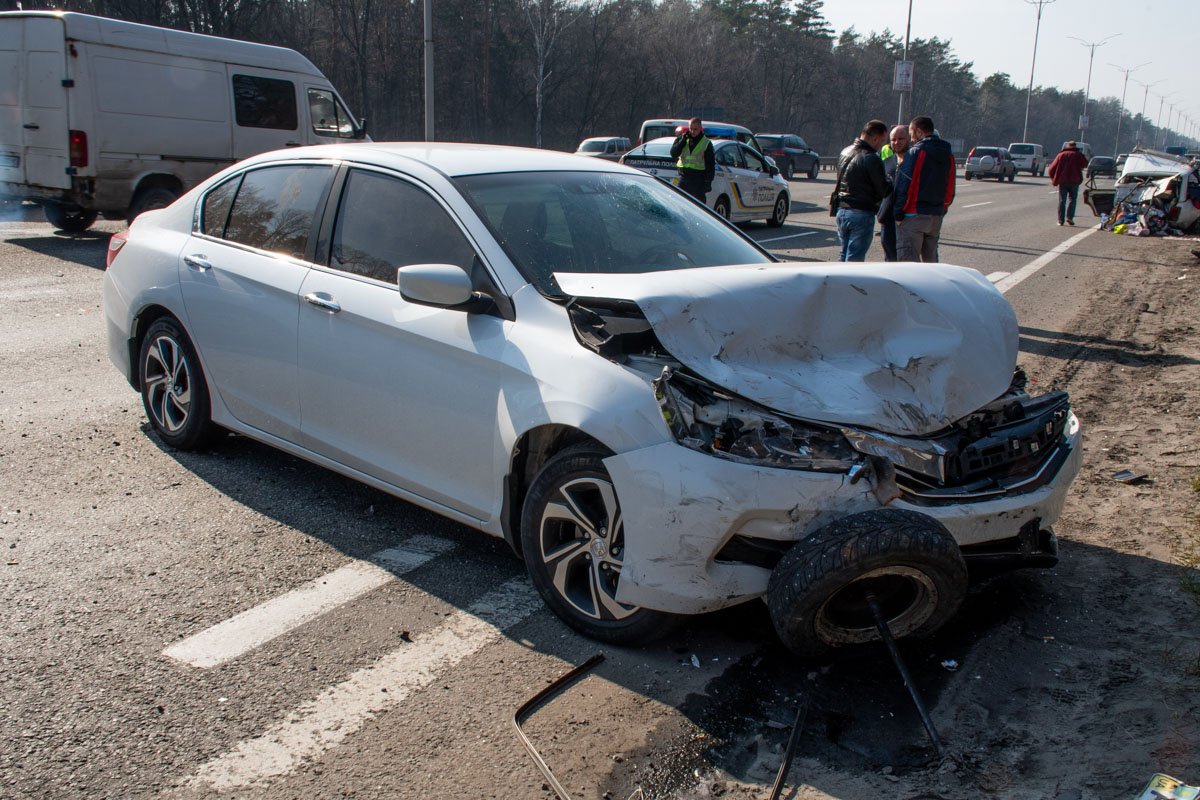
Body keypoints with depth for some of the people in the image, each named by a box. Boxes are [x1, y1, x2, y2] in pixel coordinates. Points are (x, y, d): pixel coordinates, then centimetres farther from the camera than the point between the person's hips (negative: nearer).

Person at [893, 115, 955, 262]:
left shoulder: (916, 151, -10)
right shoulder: (948, 154, 13)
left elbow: (904, 185, -15)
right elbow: (950, 189, 16)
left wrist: (898, 214, -12)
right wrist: (942, 210, 21)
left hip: (913, 215, -8)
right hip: (937, 215, 8)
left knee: (908, 258, -6)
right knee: (930, 259, 16)